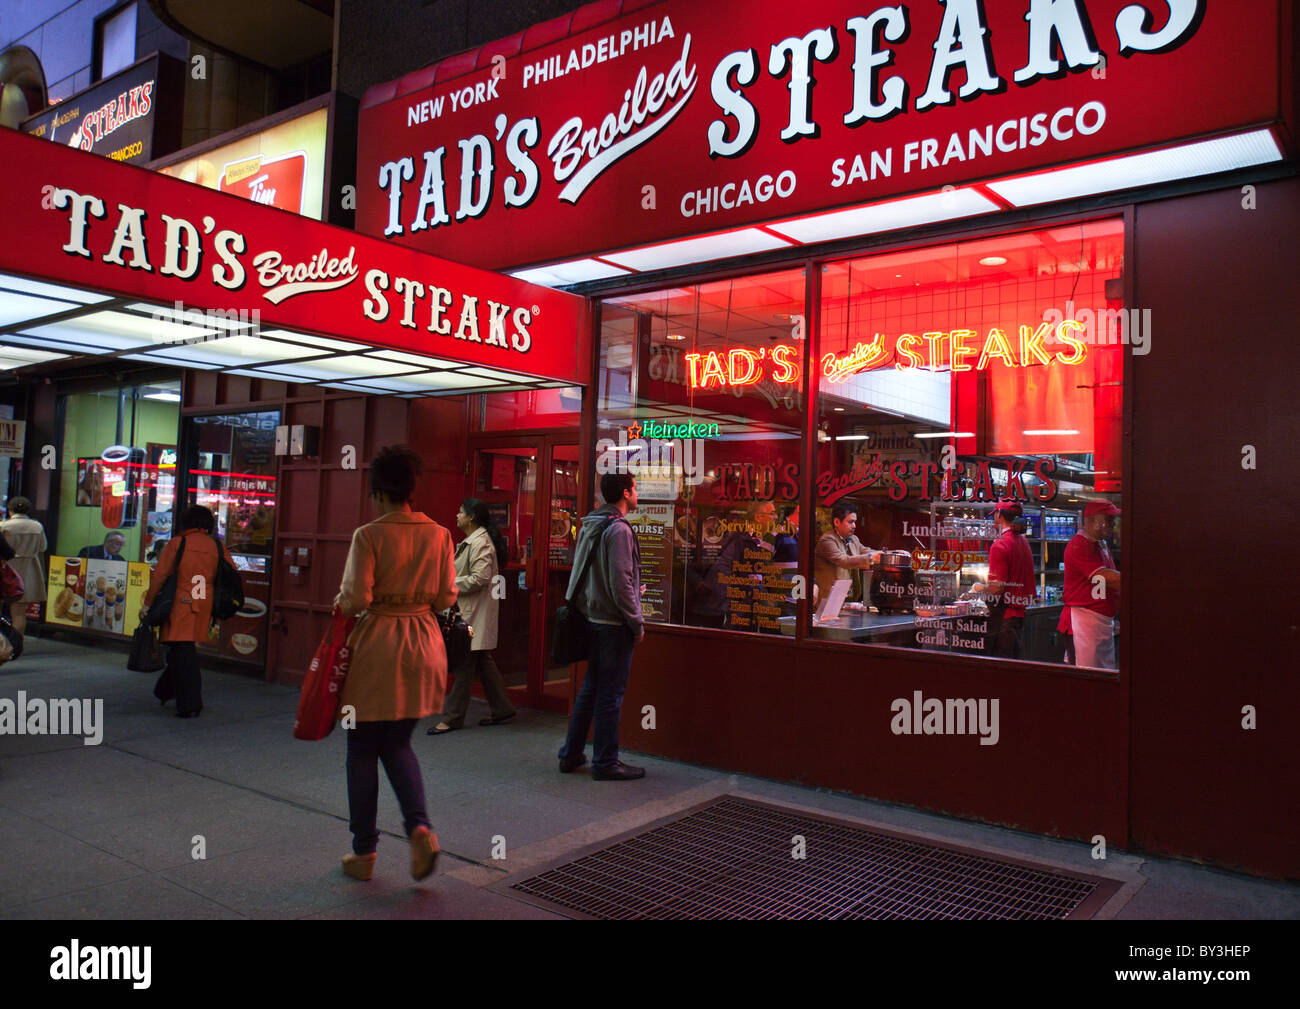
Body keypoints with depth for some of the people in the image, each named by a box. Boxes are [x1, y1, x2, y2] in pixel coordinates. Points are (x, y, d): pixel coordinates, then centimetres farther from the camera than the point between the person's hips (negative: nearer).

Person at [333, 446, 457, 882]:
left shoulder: (369, 535, -12)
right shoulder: (438, 534, 1)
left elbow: (357, 597, -16)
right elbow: (446, 597, 3)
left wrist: (340, 602, 6)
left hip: (377, 642, -4)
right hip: (424, 644, 4)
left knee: (363, 750, 11)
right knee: (398, 744, 19)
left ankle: (364, 852, 19)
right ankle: (420, 826, -1)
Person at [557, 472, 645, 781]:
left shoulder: (589, 526, 11)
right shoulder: (618, 530, -16)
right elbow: (621, 584, -20)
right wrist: (637, 625, -12)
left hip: (592, 618, 9)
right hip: (614, 624, -9)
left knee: (590, 689, 17)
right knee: (610, 695, 0)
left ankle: (571, 755, 24)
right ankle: (605, 762, 9)